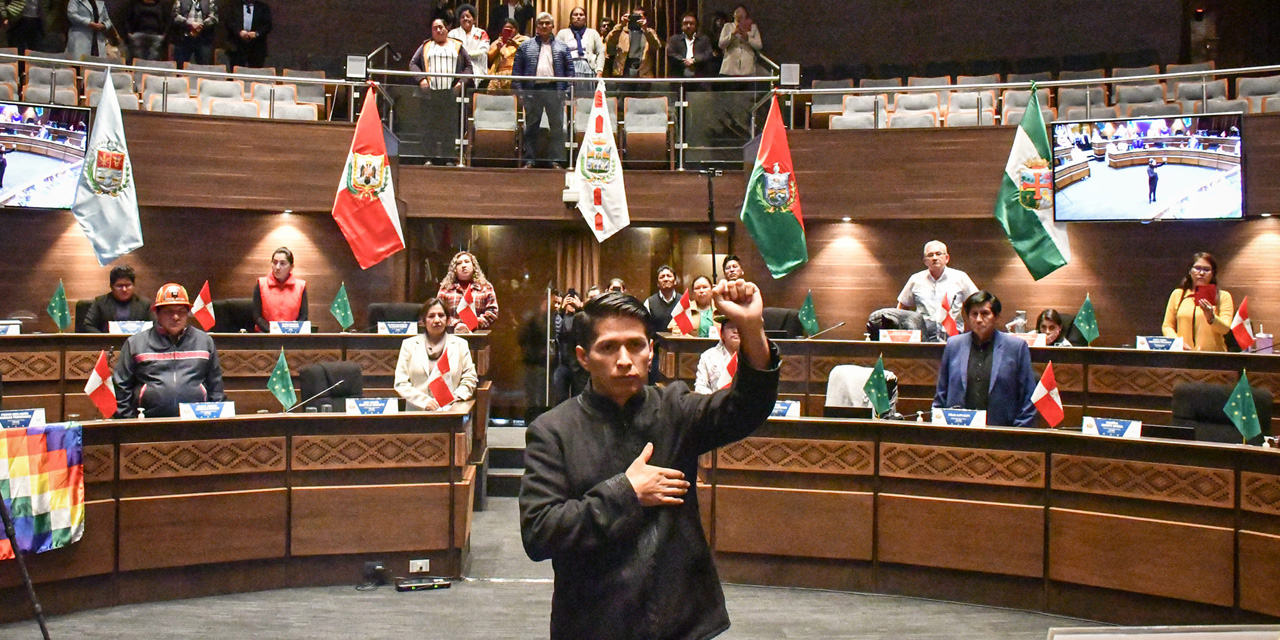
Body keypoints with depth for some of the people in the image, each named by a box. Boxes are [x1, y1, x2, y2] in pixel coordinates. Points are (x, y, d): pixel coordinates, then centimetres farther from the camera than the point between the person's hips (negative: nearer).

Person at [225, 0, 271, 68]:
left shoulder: (264, 7, 11)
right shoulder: (234, 6, 12)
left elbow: (267, 25, 2)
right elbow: (229, 23, 2)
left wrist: (257, 33, -15)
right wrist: (239, 32, -16)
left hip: (257, 47, 0)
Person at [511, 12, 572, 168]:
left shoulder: (561, 47, 12)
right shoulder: (526, 46, 10)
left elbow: (570, 69, 9)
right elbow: (517, 69, 8)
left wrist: (566, 91, -1)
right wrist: (520, 90, -2)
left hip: (554, 90, 0)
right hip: (532, 90, 0)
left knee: (557, 126, -1)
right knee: (531, 126, 4)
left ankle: (556, 160, 4)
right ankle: (529, 160, 8)